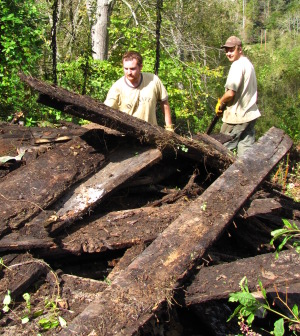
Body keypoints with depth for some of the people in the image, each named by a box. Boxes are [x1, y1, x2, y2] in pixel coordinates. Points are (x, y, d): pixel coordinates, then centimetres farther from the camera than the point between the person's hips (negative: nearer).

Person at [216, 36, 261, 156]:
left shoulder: (237, 65, -15)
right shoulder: (248, 64, 15)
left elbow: (230, 93, -23)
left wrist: (220, 103, -5)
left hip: (237, 116, -9)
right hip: (250, 114, 9)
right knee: (246, 149, 9)